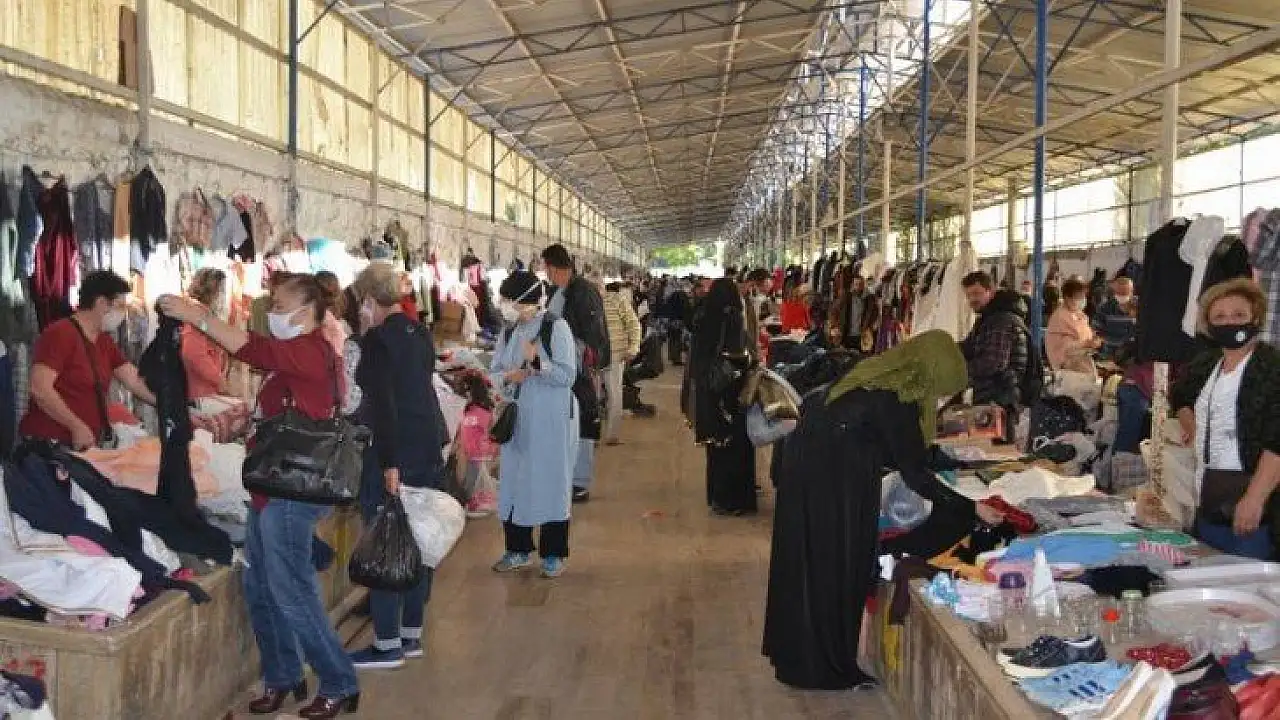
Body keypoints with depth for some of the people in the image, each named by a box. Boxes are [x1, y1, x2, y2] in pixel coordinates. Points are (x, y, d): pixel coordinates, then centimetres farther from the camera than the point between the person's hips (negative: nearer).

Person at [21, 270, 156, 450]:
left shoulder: (105, 342, 13)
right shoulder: (60, 334, -12)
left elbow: (135, 382, 12)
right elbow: (40, 389, -20)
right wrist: (77, 426, -22)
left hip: (85, 446, 8)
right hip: (49, 445, -8)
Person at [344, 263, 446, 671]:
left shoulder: (378, 339, -13)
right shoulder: (420, 333, 10)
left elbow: (382, 403, -20)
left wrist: (389, 464, -20)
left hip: (393, 453, -8)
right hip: (428, 448, 8)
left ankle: (387, 645, 5)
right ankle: (411, 634, 23)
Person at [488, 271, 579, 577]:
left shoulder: (556, 327, -11)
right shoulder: (509, 331, 7)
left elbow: (567, 375, -15)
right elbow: (494, 372, 9)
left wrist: (537, 363, -28)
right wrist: (508, 377, -12)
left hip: (552, 420, -6)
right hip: (517, 420, 6)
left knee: (550, 482, 3)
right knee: (514, 482, 9)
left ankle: (554, 554, 15)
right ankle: (518, 550, 23)